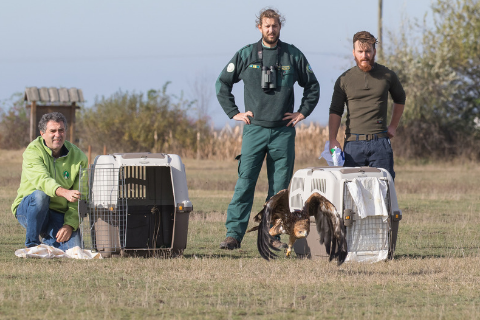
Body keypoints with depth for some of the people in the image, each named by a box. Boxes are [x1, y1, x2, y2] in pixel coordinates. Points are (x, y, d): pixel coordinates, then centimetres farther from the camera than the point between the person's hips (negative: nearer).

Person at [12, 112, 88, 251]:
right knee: (40, 195, -36)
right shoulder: (33, 151, -10)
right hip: (27, 211, -2)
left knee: (74, 247, -22)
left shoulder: (78, 157, -1)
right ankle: (31, 244, -18)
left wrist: (69, 225, -19)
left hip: (59, 215, 2)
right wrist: (65, 193, -50)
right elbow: (41, 180, -30)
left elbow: (79, 198, -5)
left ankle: (48, 242, 14)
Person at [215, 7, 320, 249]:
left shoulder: (293, 55, 6)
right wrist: (234, 112, 5)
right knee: (245, 183, -9)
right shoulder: (246, 55, 4)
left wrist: (302, 112, 9)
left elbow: (312, 86, 18)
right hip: (254, 129, -1)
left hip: (283, 131, 1)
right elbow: (222, 84, 11)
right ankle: (234, 233, -9)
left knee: (280, 188, 4)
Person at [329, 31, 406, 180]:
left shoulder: (387, 76, 7)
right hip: (353, 144, 0)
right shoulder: (344, 79, 6)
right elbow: (335, 111, 6)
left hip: (380, 143, 0)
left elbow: (400, 99, 25)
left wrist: (393, 126, 17)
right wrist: (332, 140, -6)